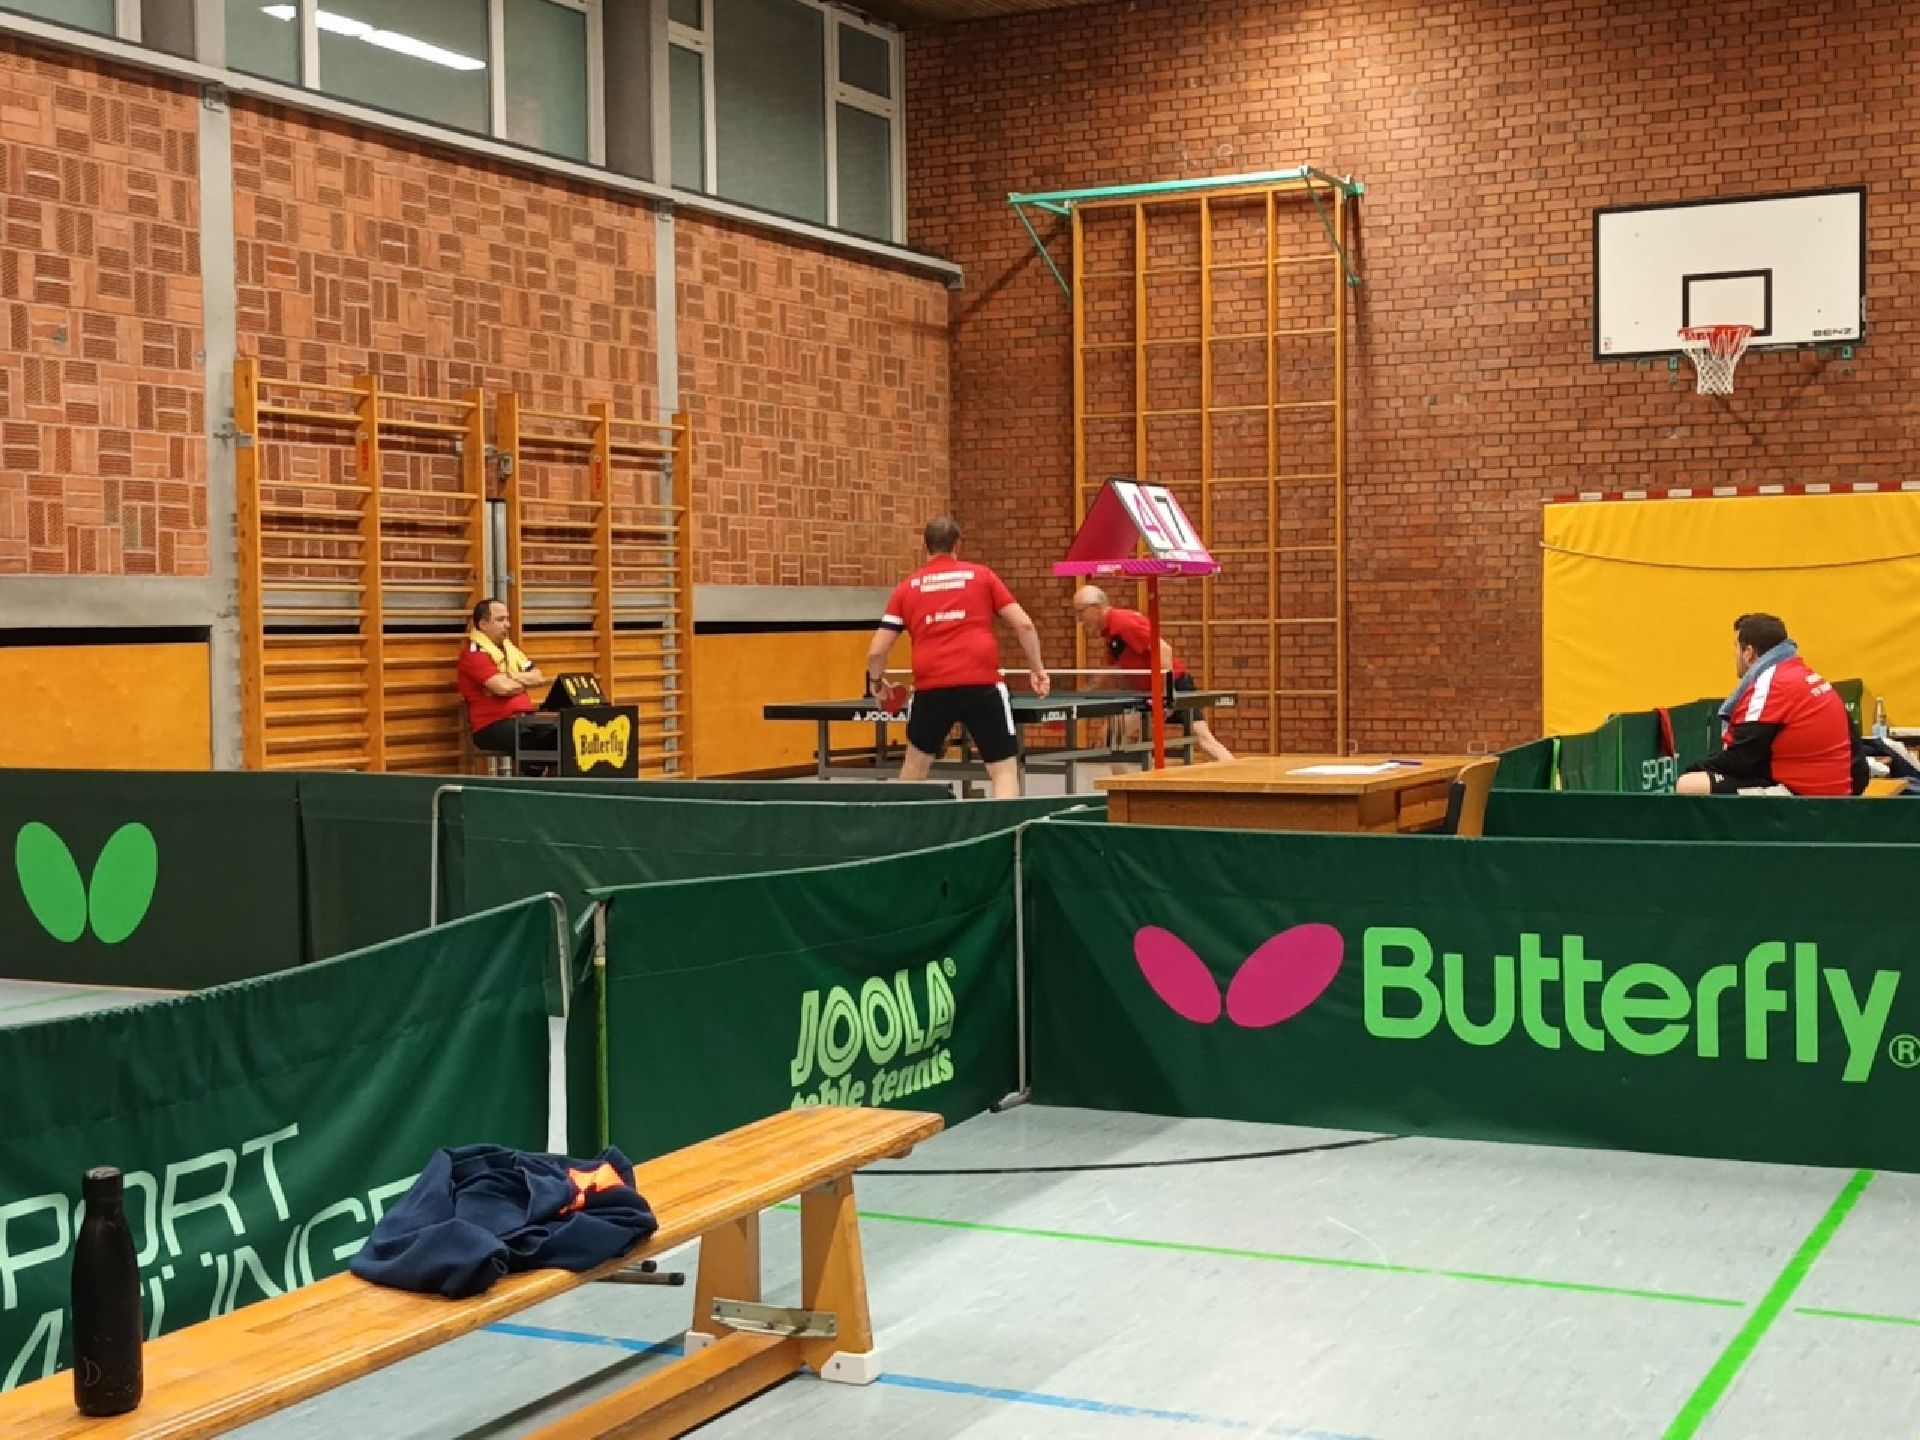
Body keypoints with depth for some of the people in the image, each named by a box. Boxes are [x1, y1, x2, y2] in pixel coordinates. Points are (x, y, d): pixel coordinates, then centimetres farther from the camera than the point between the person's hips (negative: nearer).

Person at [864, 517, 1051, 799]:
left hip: (930, 688, 2)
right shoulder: (981, 575, 12)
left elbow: (877, 651, 11)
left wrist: (875, 680, 31)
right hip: (983, 685, -2)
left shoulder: (907, 588, 14)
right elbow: (1023, 624, 4)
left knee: (917, 760, 24)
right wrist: (1037, 668, 15)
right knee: (1004, 768, 2)